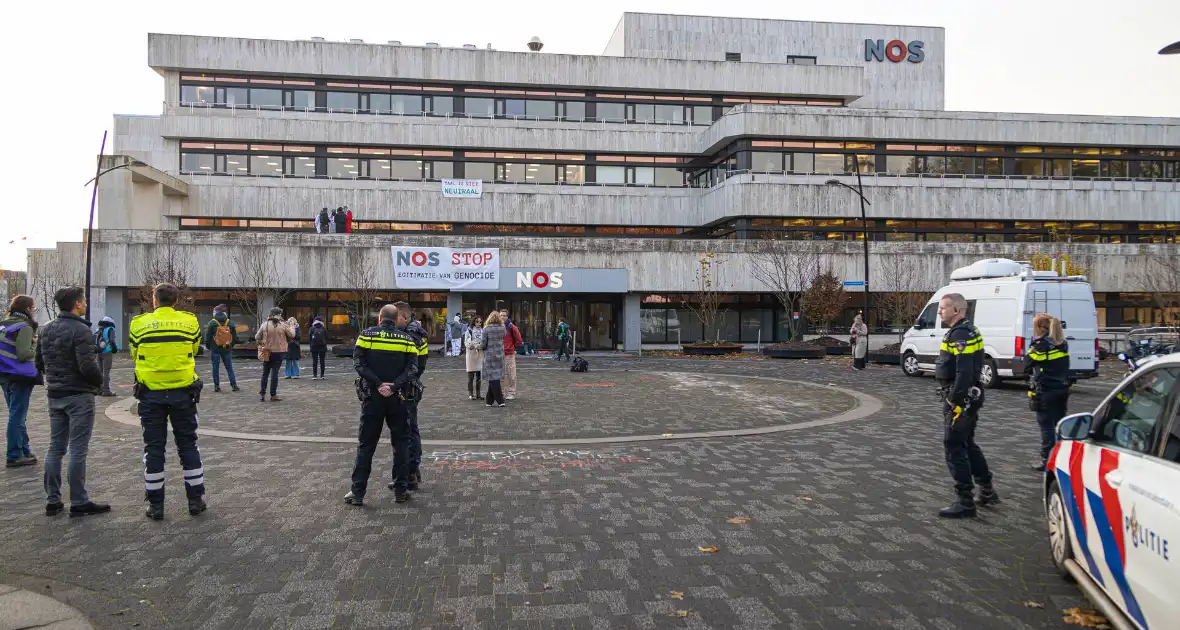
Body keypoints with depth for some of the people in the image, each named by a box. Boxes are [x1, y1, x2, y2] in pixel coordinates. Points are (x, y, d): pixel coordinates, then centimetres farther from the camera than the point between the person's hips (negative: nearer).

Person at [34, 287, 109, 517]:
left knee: (56, 448, 13)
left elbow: (39, 362, 13)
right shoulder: (80, 330, -16)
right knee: (78, 450, -3)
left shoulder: (45, 329, 9)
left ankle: (52, 500, 17)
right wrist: (99, 381, -3)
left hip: (54, 396, 8)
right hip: (79, 396, -8)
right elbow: (88, 366, -21)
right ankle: (79, 502, 1)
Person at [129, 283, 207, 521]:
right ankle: (196, 499, 14)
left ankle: (155, 505, 13)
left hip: (151, 394, 0)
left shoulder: (138, 324, -3)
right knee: (188, 445, 11)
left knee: (153, 447, 8)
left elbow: (135, 355, 9)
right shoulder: (190, 322, -2)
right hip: (183, 392, 0)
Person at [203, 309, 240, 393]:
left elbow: (207, 337, -3)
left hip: (215, 349, -2)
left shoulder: (212, 323, -7)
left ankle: (217, 386, 5)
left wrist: (209, 347, 10)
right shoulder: (230, 323, 1)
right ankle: (234, 385, 2)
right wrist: (231, 346, 19)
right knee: (229, 367, 7)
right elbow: (234, 337, 7)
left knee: (215, 368, 5)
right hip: (227, 349, 2)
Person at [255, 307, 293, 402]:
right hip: (279, 352, -2)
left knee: (265, 373, 12)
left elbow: (257, 337, 0)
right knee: (275, 373, 1)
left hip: (267, 352, 2)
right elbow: (292, 335, 1)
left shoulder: (264, 324, -3)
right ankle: (273, 395, 3)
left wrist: (261, 343, 18)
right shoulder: (283, 325, -10)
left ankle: (262, 394, 13)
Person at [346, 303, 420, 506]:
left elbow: (359, 364, -11)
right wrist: (395, 386, -14)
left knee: (366, 445, 7)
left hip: (372, 397, 0)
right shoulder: (406, 339, 1)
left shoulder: (366, 335, -2)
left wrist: (378, 384, -13)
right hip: (397, 398, 0)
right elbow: (412, 368, -9)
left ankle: (358, 493, 8)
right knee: (401, 443, 12)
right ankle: (401, 490, 13)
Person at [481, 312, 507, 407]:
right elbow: (502, 341, 7)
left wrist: (480, 346, 12)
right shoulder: (502, 329, 1)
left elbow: (483, 344, -12)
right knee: (494, 378, 14)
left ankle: (500, 401, -7)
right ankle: (490, 401, 22)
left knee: (493, 379, -1)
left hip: (490, 356, -5)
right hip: (500, 355, 5)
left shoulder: (486, 329, -13)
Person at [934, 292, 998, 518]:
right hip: (969, 398, 11)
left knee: (954, 447, -5)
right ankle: (987, 491, 33)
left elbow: (964, 372, -27)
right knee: (967, 444, 21)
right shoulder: (968, 331, 14)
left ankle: (965, 502, 1)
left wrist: (955, 402, -25)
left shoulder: (960, 334, -19)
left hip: (960, 400, -11)